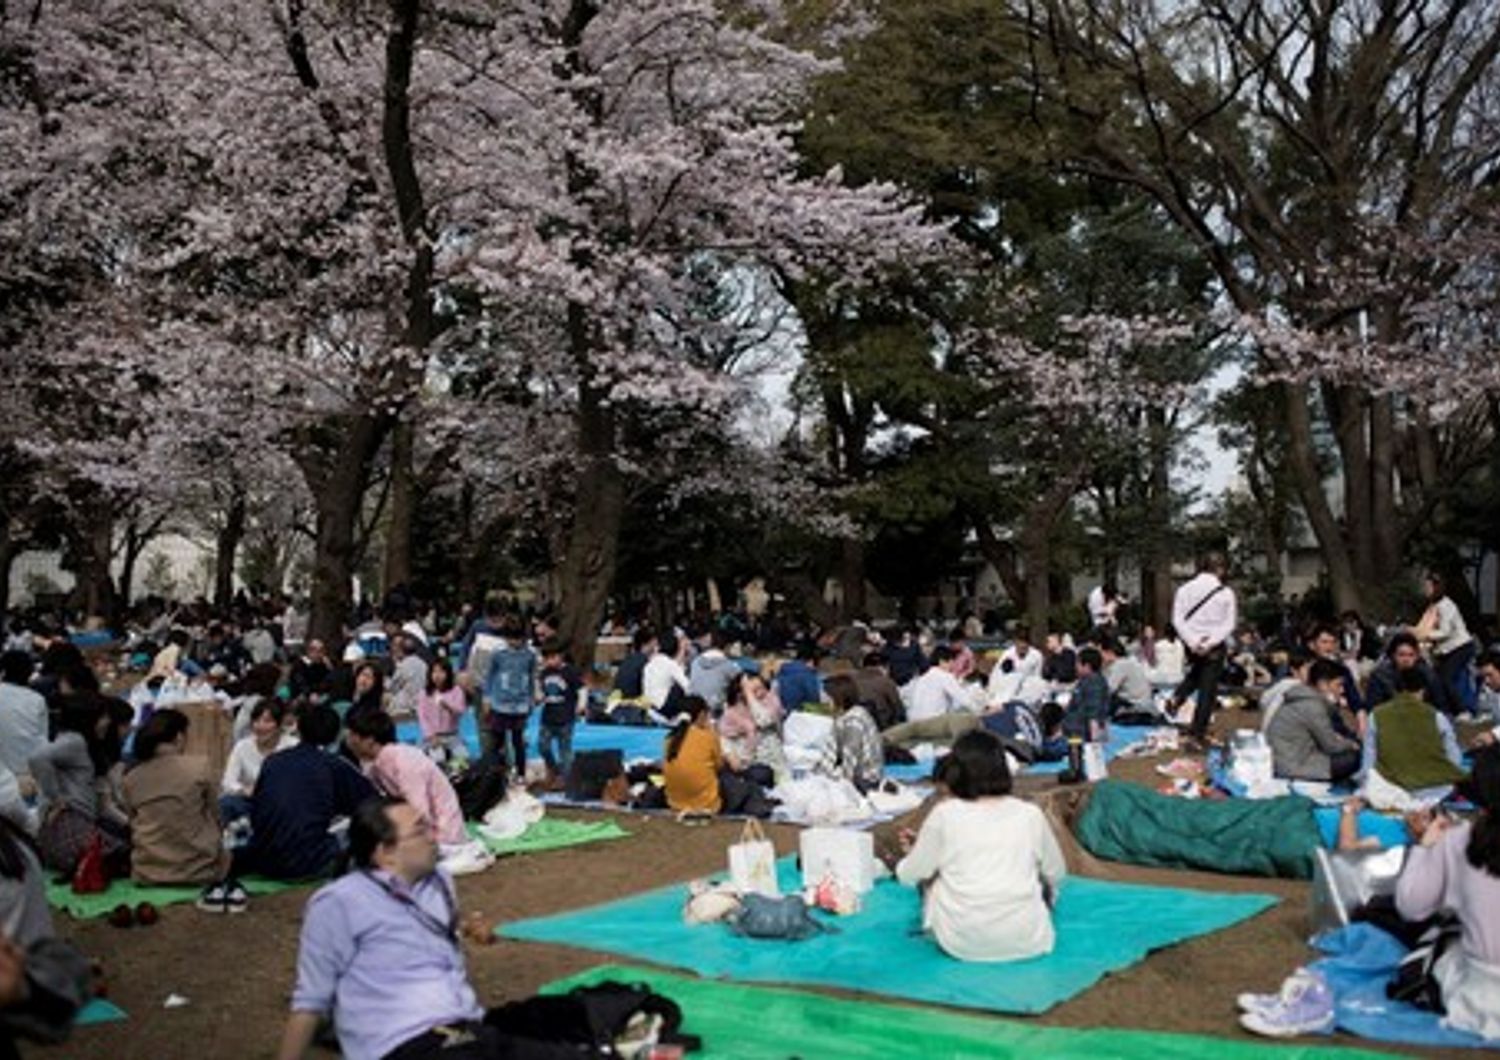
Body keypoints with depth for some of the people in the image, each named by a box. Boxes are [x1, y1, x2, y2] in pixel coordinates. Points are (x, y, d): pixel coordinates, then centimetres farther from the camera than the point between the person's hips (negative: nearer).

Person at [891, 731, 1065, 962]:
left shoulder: (944, 815, -1)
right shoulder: (1030, 815, 4)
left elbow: (910, 875, 6)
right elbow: (1057, 874, 15)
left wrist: (913, 853, 29)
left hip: (961, 945, 0)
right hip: (1026, 943, 0)